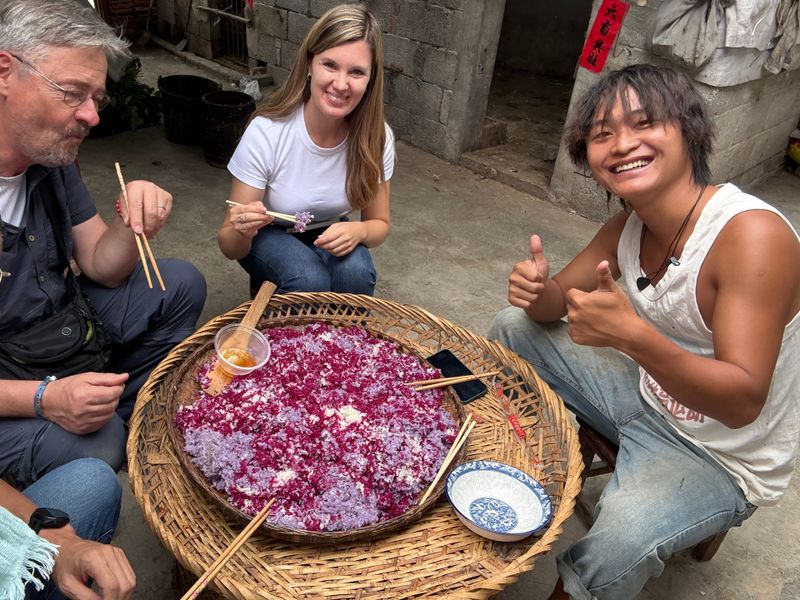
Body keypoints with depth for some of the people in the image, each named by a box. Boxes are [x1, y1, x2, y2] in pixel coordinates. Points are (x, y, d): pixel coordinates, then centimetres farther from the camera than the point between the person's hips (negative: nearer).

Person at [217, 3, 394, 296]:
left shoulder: (376, 136, -22)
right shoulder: (265, 133, -29)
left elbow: (379, 224, -8)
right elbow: (230, 248, -24)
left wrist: (358, 231, -32)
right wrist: (242, 231, -48)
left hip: (329, 235, 3)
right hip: (270, 235, -2)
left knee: (356, 273, -29)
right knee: (310, 280, -32)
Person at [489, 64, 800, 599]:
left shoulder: (753, 234, -28)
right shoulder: (630, 224, -6)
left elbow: (743, 402, -32)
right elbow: (559, 300, 3)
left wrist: (632, 334, -47)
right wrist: (537, 290, -21)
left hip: (722, 459, -7)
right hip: (648, 392, 7)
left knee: (615, 548, -35)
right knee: (515, 327, 6)